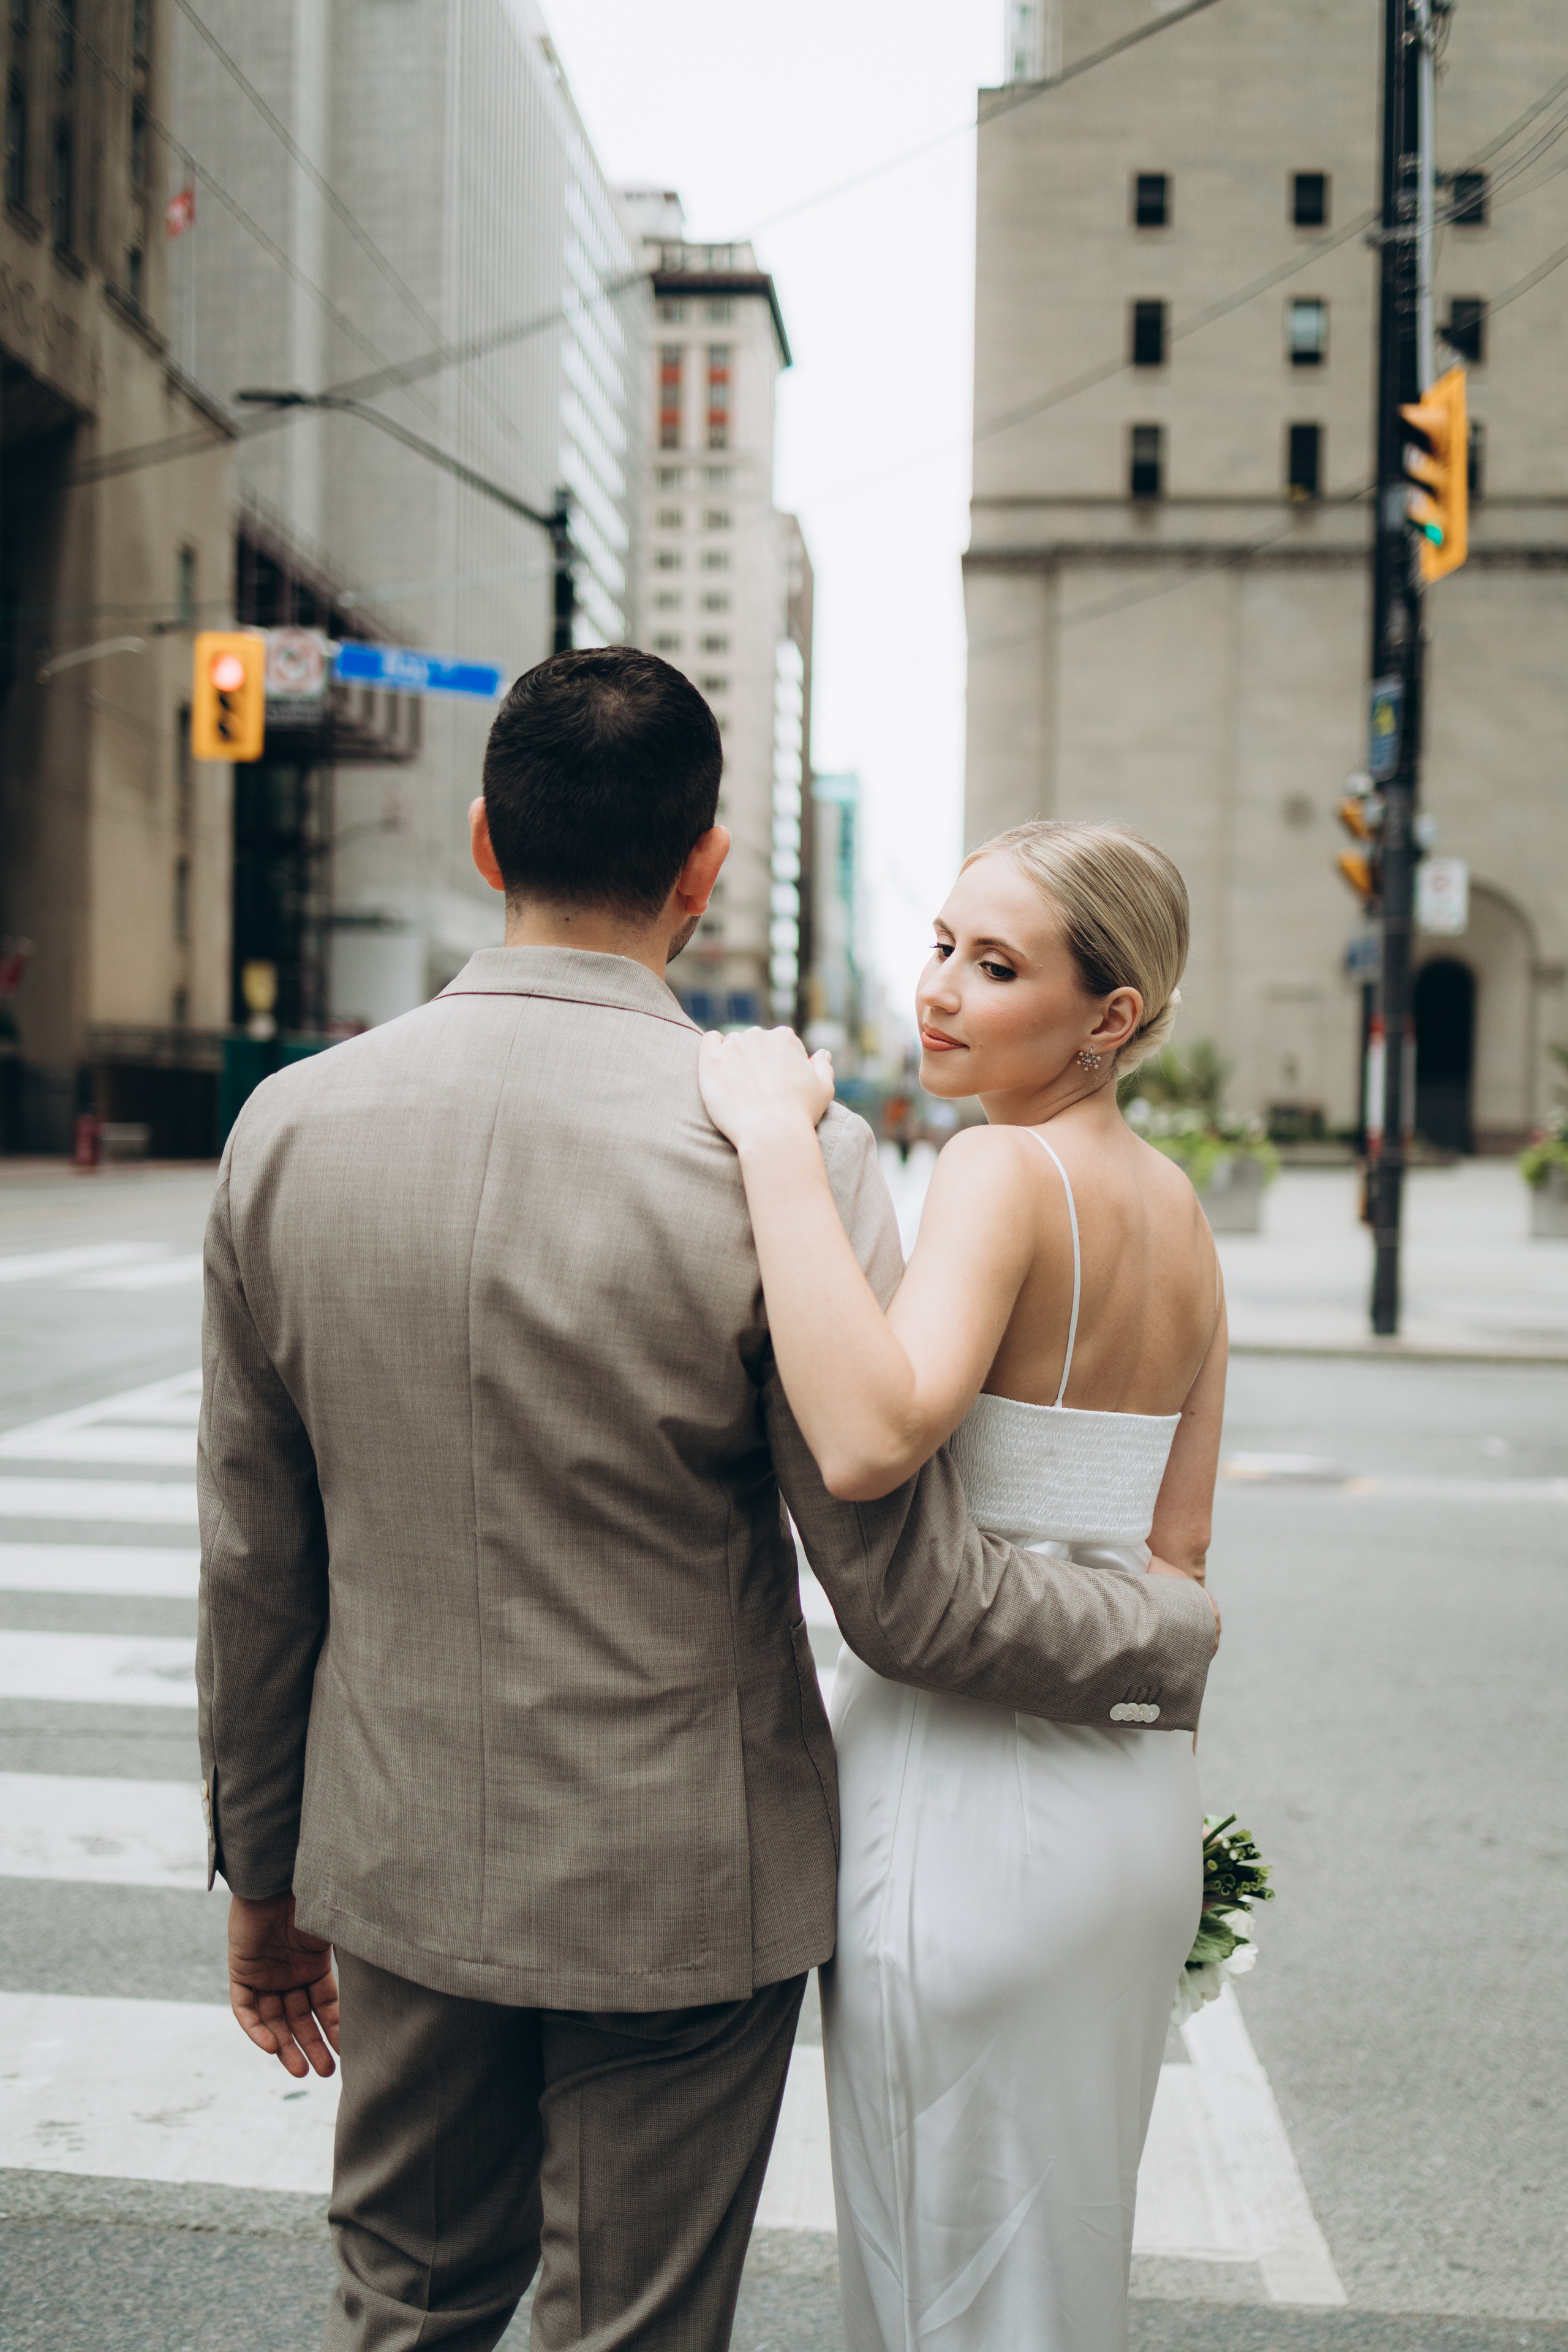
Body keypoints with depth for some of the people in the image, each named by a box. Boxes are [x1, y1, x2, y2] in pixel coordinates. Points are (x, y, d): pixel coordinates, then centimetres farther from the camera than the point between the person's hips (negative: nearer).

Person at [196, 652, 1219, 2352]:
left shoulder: (291, 1126, -7)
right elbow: (906, 1595, -16)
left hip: (400, 1872, 4)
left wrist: (261, 1869, 14)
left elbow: (253, 1564, 1)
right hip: (682, 1893, -4)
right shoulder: (782, 1152, -20)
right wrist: (1175, 1637, 3)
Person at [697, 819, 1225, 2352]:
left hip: (978, 1793, -8)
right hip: (1136, 1791, 9)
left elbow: (868, 1442, -36)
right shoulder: (1177, 1210, 7)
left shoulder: (1005, 1167, -18)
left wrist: (778, 1136, -31)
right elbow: (1177, 1548, 11)